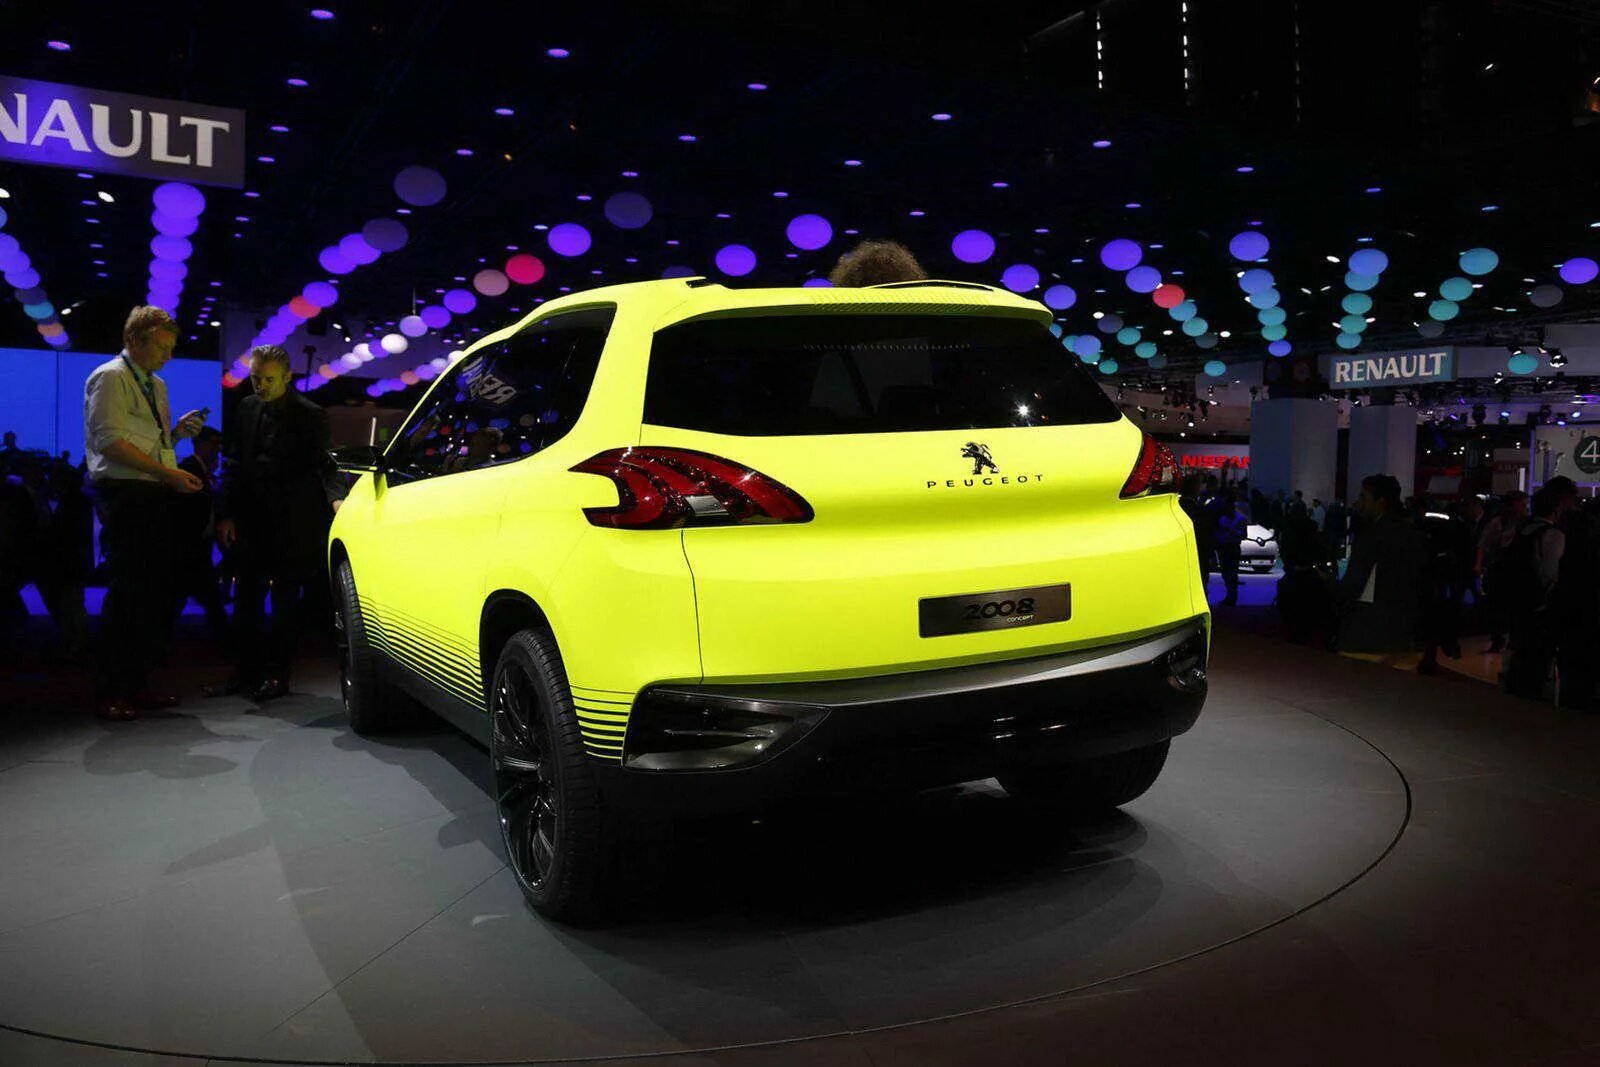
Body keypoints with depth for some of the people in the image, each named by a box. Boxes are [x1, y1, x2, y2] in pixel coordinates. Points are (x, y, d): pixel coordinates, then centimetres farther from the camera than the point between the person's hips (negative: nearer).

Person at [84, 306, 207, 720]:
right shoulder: (110, 377, -4)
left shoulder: (156, 385, 22)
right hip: (124, 496, -9)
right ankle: (108, 693, -2)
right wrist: (169, 473, -18)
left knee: (155, 595, 8)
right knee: (127, 595, -9)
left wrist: (177, 430, 8)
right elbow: (111, 441, -15)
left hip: (155, 498, 9)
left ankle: (136, 685, 16)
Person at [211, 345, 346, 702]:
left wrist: (335, 495, -27)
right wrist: (226, 515, 8)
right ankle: (245, 672, 20)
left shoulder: (308, 415, -7)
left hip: (291, 526, -5)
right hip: (251, 522, 5)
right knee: (246, 601, 10)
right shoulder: (248, 409, 9)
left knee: (284, 603, 3)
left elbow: (321, 463, -7)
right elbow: (234, 464, 13)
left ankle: (276, 676, 11)